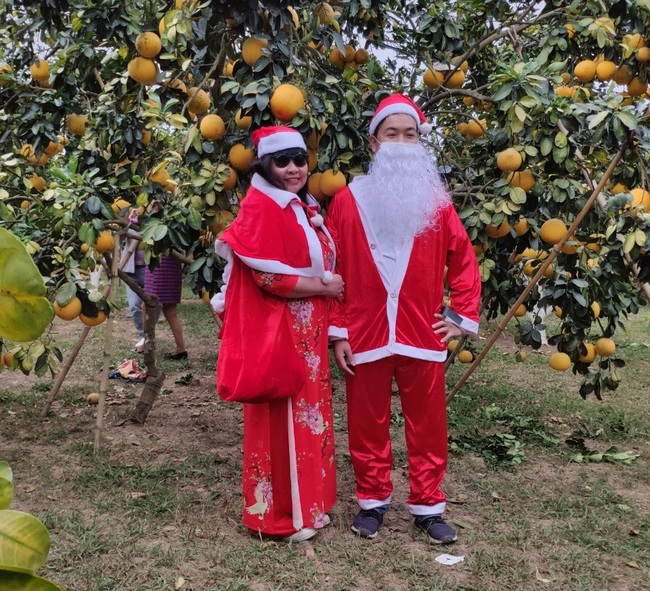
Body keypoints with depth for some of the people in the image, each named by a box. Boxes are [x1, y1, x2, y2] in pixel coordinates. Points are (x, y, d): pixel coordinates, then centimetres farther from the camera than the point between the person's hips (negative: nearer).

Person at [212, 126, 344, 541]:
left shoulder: (303, 207, 15)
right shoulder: (261, 207, -13)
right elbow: (268, 277, -21)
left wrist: (330, 285, 4)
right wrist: (324, 287, -14)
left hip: (308, 331, 9)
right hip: (278, 331, -9)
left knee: (309, 413, 15)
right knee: (284, 418, 0)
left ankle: (309, 502, 28)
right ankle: (282, 514, 14)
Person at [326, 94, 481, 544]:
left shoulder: (435, 200, 2)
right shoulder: (348, 200, -1)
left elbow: (463, 260, 8)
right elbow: (331, 270, -1)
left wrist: (463, 317, 3)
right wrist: (337, 330, -2)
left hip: (423, 334, 1)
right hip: (364, 334, -1)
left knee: (428, 424, 10)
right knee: (368, 424, 12)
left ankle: (428, 506, 27)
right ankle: (373, 500, 30)